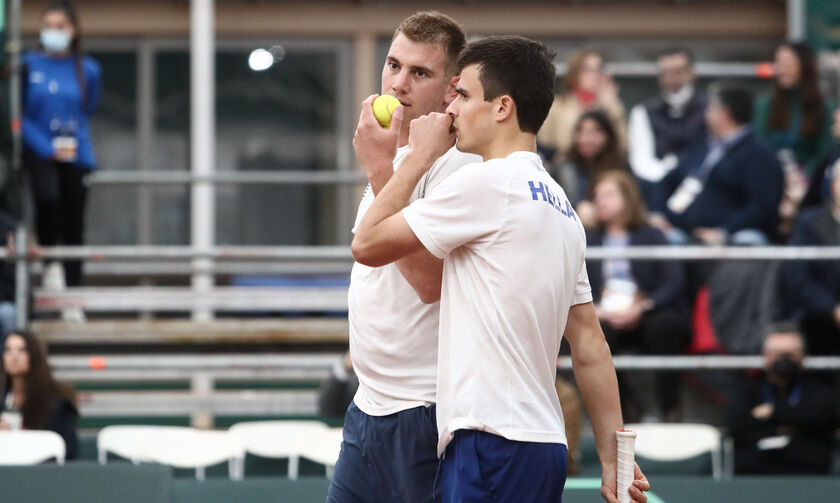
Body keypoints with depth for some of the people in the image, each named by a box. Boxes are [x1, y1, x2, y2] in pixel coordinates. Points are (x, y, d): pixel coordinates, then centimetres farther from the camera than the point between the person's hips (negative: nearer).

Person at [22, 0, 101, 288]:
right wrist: (49, 149, -12)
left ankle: (72, 287, 12)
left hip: (77, 154, 2)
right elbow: (21, 115, -3)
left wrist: (71, 140, 1)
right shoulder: (29, 65, -2)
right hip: (39, 153, -2)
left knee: (73, 224, 3)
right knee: (47, 196, -30)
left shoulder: (87, 70, 3)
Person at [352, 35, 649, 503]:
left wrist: (420, 155, 7)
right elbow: (590, 346, 18)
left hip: (493, 443, -9)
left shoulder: (488, 182, -8)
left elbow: (368, 244, -3)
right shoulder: (559, 205, 19)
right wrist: (613, 462, 17)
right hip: (545, 445, 9)